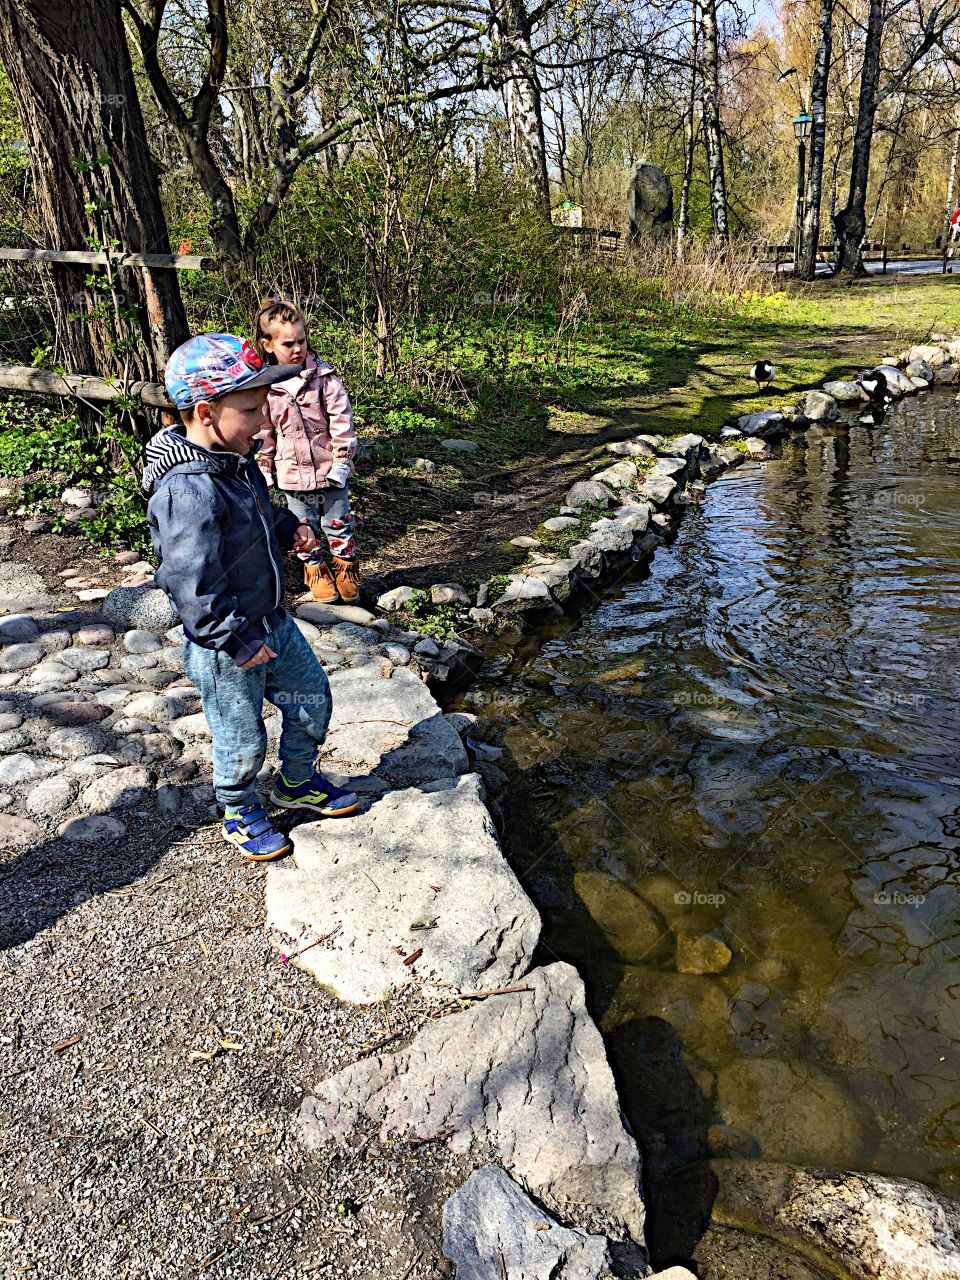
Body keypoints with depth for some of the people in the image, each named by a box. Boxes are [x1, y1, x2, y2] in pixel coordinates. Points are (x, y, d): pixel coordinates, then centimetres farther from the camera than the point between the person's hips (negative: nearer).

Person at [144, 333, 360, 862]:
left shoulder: (236, 460, 0)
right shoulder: (189, 491, -31)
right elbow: (193, 588, -32)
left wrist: (288, 527, 0)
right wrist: (239, 642, -24)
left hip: (272, 623, 9)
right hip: (225, 647, -9)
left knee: (311, 699, 22)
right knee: (242, 743, 12)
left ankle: (297, 783, 46)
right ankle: (240, 814, 40)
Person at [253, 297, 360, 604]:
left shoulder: (323, 376, -10)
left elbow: (341, 419, -9)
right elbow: (262, 432, 3)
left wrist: (342, 460, -12)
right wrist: (264, 469, 5)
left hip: (330, 470, -1)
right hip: (293, 474, 1)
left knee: (338, 524, 11)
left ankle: (346, 569, 30)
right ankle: (316, 572, 33)